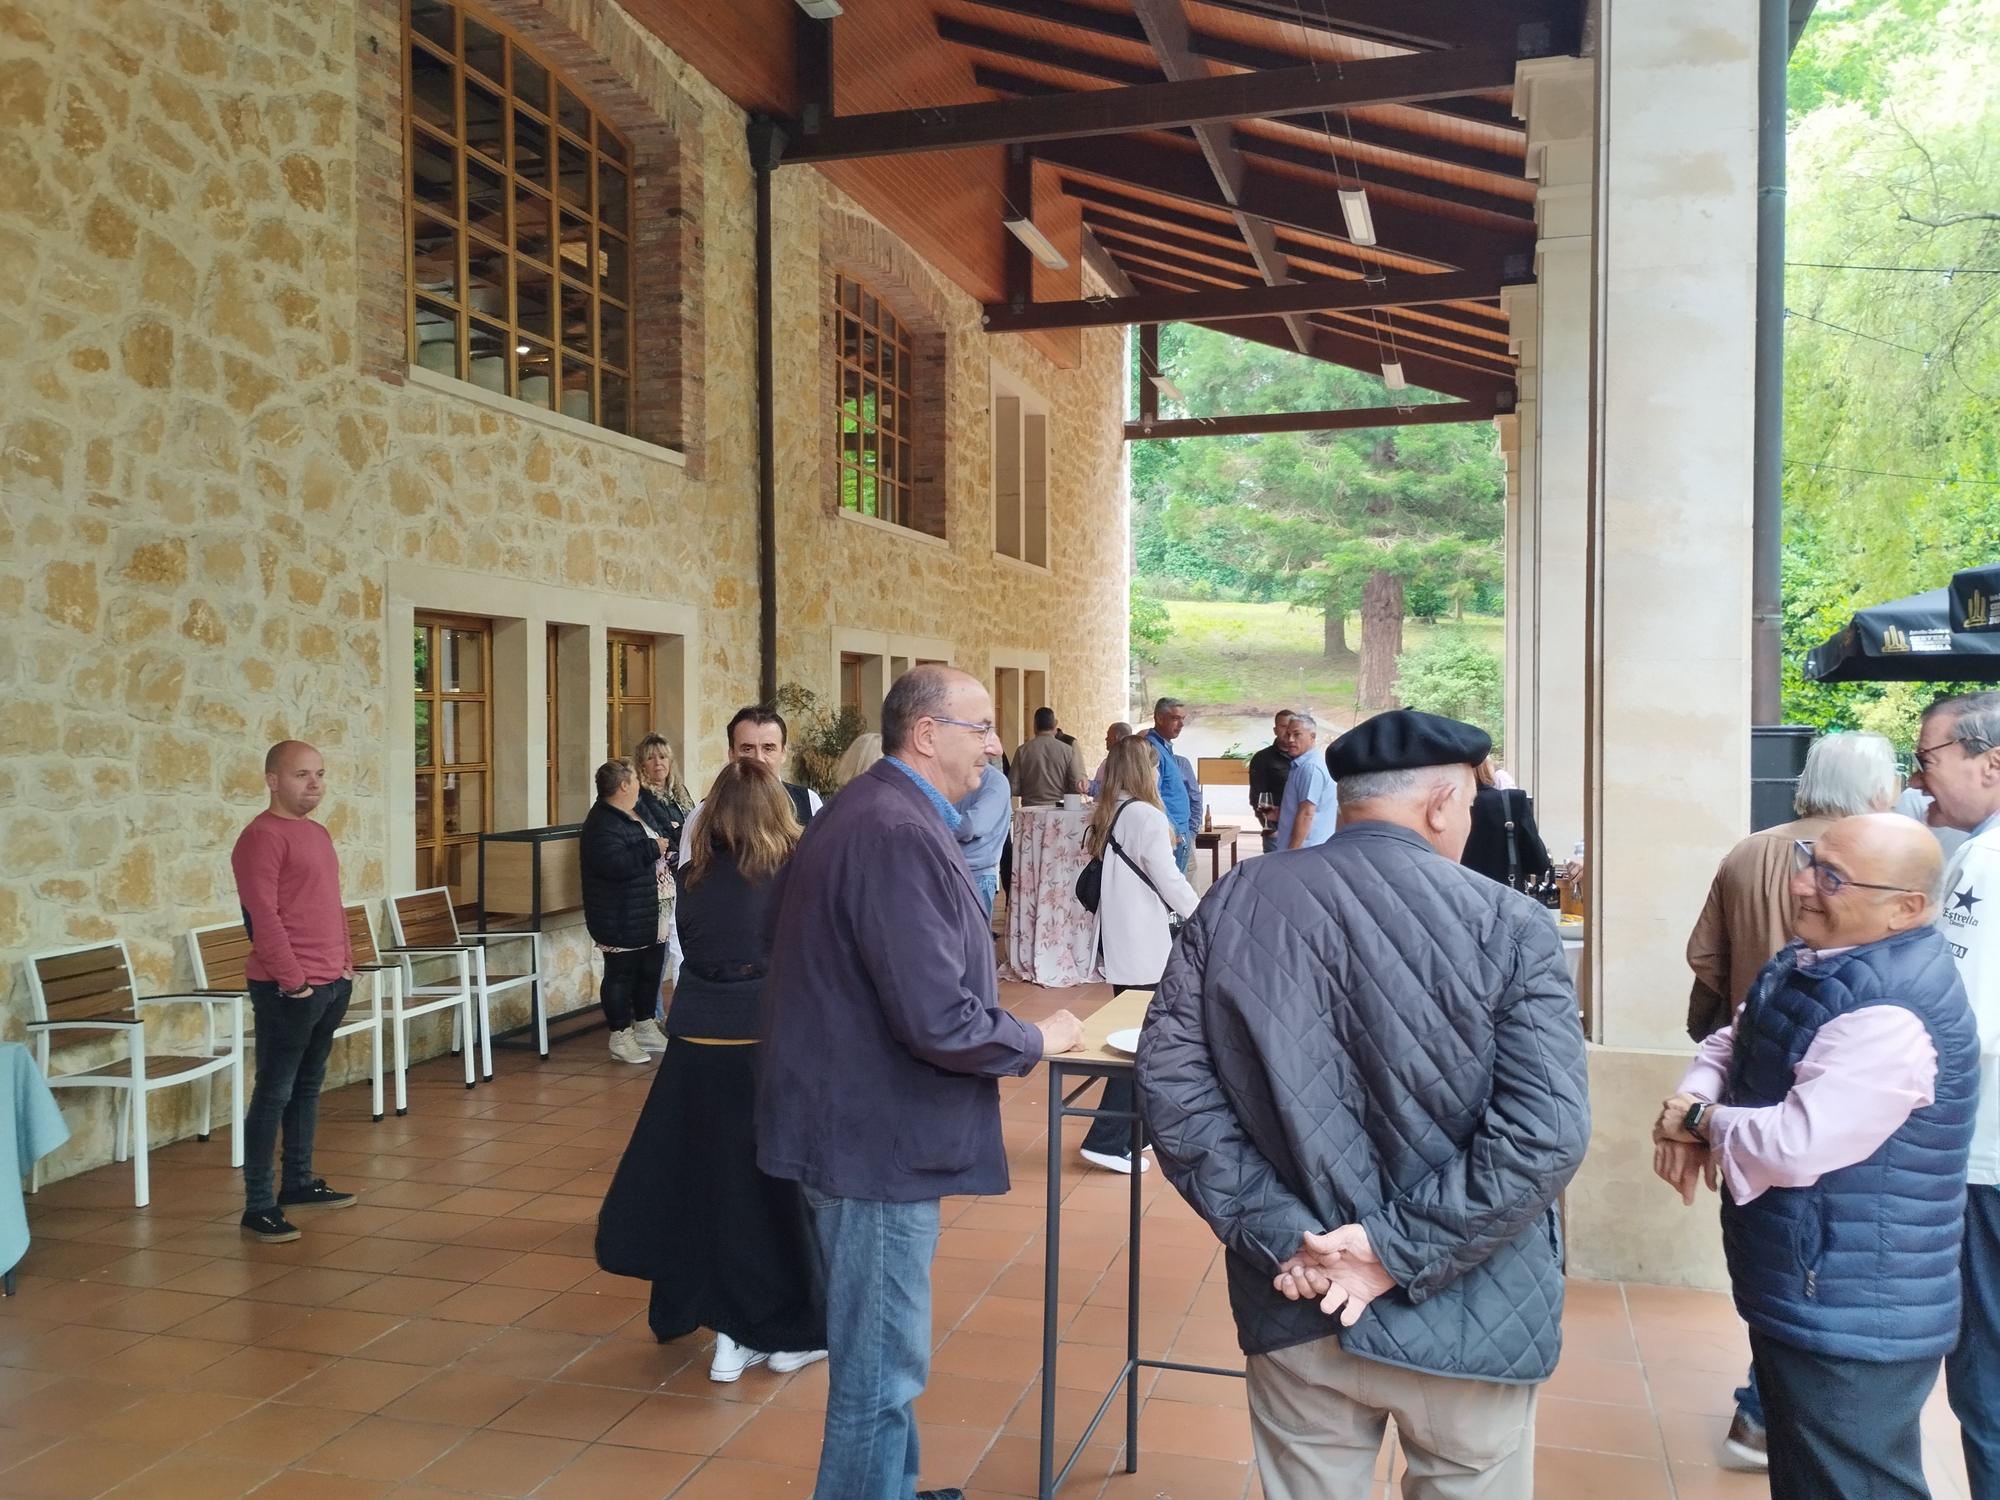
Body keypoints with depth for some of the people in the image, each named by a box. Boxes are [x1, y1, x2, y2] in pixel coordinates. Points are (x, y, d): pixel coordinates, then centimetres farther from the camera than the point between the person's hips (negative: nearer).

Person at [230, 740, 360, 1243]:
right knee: (274, 1093, -4)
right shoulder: (262, 837, -13)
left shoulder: (318, 834, 15)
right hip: (289, 989, -8)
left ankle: (298, 1181, 26)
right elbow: (262, 916, -18)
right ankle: (258, 1205, 2)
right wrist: (293, 979, -17)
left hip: (332, 983, 9)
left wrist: (345, 964, 15)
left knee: (308, 1086, 16)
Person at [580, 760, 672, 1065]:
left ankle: (645, 1028, 31)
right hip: (622, 922, -10)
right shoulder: (602, 824, -19)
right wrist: (653, 849, -22)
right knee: (621, 974, 0)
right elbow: (614, 864, -32)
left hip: (650, 918, 10)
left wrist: (665, 850, 12)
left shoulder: (634, 815, 15)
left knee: (650, 971, 17)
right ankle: (620, 1037, 9)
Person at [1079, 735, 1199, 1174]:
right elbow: (1170, 881, -12)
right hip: (1147, 945, -8)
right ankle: (1108, 1140, -4)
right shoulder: (1147, 816, -15)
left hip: (1118, 941, 8)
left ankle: (1138, 1127, 26)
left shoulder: (1103, 816, 9)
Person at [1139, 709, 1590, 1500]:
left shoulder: (1231, 906, -3)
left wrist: (1279, 1234, -9)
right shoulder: (1509, 926, -12)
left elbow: (1171, 1083, -7)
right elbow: (1546, 1133, -19)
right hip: (1466, 1320, -2)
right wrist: (1401, 1251, -15)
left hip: (1295, 1310, 3)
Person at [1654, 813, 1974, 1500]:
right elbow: (1733, 1042, 13)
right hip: (1805, 1297, 10)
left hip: (1852, 1321, -10)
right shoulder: (1813, 959, 5)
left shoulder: (1891, 1016, -29)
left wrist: (1699, 1120, -15)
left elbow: (1793, 1146, -34)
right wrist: (1689, 1101, -9)